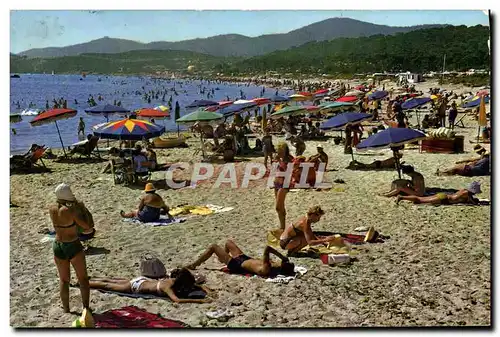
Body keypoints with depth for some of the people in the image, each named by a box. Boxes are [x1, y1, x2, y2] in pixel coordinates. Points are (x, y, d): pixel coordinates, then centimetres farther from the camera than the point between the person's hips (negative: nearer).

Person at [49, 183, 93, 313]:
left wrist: (71, 204, 10)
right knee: (83, 278, 11)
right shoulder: (70, 210, -21)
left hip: (58, 246, 5)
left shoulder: (52, 209, -5)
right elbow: (86, 227, -14)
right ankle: (86, 308, 12)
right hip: (73, 246, -5)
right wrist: (90, 228, 8)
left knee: (63, 280, 18)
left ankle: (66, 310, 23)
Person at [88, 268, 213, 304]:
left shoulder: (176, 280, -17)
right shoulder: (168, 286, -37)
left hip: (143, 280, 7)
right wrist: (199, 300, -56)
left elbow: (199, 286, -7)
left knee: (112, 281, 27)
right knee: (108, 286, 14)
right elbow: (177, 300, -55)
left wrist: (208, 292, -27)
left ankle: (89, 278, 46)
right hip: (136, 286, -7)